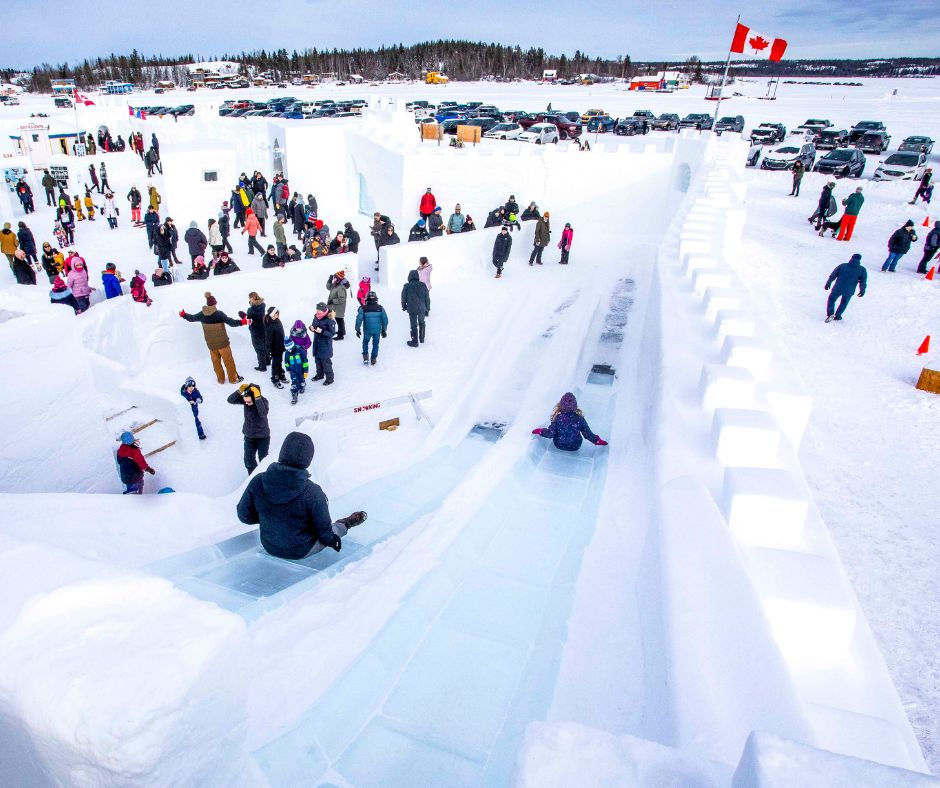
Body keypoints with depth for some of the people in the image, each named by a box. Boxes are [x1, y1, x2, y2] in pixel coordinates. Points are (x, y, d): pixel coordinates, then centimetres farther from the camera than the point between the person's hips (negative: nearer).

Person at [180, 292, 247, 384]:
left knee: (216, 361, 17)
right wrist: (242, 322, -21)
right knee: (228, 361, 8)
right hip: (222, 342, -4)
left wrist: (183, 314, 29)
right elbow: (231, 322, -24)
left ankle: (220, 379, 26)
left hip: (210, 343, 4)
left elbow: (191, 318, 11)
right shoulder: (219, 314, -19)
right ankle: (233, 378, 17)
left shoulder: (202, 314, -5)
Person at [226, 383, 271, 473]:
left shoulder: (263, 401, -25)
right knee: (249, 460, 14)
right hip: (249, 436, 4)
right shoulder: (244, 399, -13)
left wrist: (257, 397, -48)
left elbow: (263, 413, -43)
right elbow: (230, 400, -17)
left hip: (262, 436, -4)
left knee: (263, 459, 11)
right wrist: (239, 391, -31)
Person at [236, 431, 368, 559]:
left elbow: (244, 515, -6)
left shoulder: (257, 482, -20)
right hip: (302, 551, -4)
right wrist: (330, 539, 6)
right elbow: (323, 528, -16)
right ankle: (345, 525, 48)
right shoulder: (312, 493, -30)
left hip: (270, 547, 4)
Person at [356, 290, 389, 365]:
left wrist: (358, 330, 5)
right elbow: (385, 319, 0)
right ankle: (373, 359, 22)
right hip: (377, 330, 1)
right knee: (375, 344, 18)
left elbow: (359, 320, -9)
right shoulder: (380, 308, -6)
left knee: (365, 342, 24)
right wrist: (384, 330, 11)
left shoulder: (363, 308, -11)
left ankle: (365, 356, 15)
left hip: (367, 330, -1)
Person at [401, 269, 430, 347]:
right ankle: (422, 338, 34)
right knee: (421, 323, 22)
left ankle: (414, 341, 12)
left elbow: (403, 298, -1)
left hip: (412, 309, -2)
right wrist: (427, 309, 11)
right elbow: (427, 298, 1)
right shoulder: (423, 285, -4)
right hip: (422, 309, 3)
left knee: (414, 325, 6)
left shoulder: (407, 286, -10)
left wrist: (404, 307, 16)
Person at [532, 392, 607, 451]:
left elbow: (550, 434, -17)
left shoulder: (558, 417, -22)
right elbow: (588, 434, -12)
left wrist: (540, 431, 0)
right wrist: (597, 440, 5)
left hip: (559, 445, 0)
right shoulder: (580, 418, -20)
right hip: (575, 447, 0)